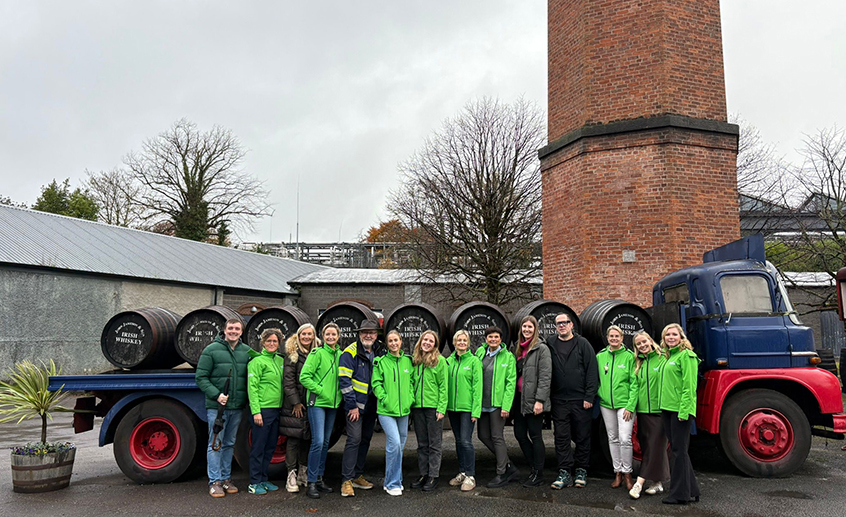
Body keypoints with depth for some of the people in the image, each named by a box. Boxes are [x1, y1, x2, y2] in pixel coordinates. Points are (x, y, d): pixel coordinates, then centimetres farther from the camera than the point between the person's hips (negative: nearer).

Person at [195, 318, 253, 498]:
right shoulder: (211, 350, -4)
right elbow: (201, 377, -5)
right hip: (216, 406, -4)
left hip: (237, 407, 4)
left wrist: (247, 398, -1)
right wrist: (216, 395, -16)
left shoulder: (247, 351, 7)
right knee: (216, 444, 0)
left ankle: (226, 478, 24)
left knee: (230, 444, 14)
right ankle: (214, 481, 8)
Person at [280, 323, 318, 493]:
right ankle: (291, 475, 3)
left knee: (308, 438, 9)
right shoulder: (292, 353, -2)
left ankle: (303, 473, 21)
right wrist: (295, 402, -11)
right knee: (293, 439, -3)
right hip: (294, 404, -4)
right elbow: (288, 380, -6)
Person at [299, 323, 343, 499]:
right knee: (318, 442, -11)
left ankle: (319, 479, 22)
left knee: (325, 442, 12)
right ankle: (311, 483, -3)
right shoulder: (317, 353, -7)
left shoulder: (340, 355, 10)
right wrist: (320, 391, -14)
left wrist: (338, 393, 4)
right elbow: (304, 377, -12)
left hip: (333, 404, 6)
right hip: (317, 403, -6)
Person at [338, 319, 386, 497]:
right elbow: (344, 380, -13)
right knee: (354, 439, -9)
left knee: (366, 439, 12)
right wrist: (353, 405, -15)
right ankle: (347, 480, -3)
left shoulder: (380, 352, 7)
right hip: (356, 404, -6)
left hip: (371, 404, 6)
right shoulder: (350, 352, -10)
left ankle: (358, 476, 23)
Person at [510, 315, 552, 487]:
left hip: (533, 400, -7)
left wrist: (540, 400, -18)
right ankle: (535, 466, 25)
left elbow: (545, 377, -12)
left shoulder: (541, 349, -7)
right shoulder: (517, 348, 14)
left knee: (535, 435, 1)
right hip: (519, 398, 7)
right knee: (519, 434, 9)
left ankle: (538, 474, 13)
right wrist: (512, 398, 11)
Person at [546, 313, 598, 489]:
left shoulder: (582, 344, 0)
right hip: (559, 400, 2)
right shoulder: (550, 344, 6)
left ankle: (581, 471, 21)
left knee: (582, 437, 7)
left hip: (580, 400, -2)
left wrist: (589, 397, -8)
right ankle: (564, 472, 10)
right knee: (561, 438, 3)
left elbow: (592, 371, -3)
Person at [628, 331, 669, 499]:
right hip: (642, 410, 6)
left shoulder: (663, 359, -4)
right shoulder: (638, 363, 14)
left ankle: (639, 483, -5)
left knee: (655, 447, -4)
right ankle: (657, 483, 18)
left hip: (659, 411, -6)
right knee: (647, 447, 8)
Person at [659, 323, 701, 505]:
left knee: (679, 451, -3)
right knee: (676, 450, 12)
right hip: (667, 409, 9)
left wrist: (684, 410, -21)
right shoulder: (669, 356, 18)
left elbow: (689, 385, -16)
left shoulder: (686, 355, -9)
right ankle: (692, 491, 22)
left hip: (681, 409, -9)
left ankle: (680, 494, 4)